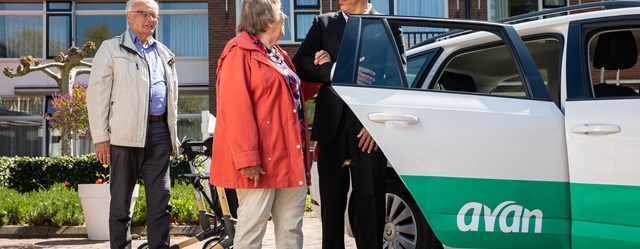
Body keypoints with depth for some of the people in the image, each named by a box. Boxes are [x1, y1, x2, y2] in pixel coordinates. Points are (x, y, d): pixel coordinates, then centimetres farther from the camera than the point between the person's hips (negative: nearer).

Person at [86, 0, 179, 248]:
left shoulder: (164, 54, 20)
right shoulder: (112, 48, 5)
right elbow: (97, 93, -1)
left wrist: (173, 134, 16)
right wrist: (101, 137, -8)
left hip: (159, 132, 4)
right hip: (126, 134, -4)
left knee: (161, 200, 3)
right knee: (121, 202, 1)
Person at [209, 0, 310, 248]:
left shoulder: (277, 54, 20)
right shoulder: (240, 53, -8)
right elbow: (235, 109, -17)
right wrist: (247, 158, -23)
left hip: (289, 159, 9)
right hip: (260, 161, -9)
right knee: (252, 228, -4)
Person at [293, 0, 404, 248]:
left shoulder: (388, 26, 8)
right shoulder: (323, 23, 15)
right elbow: (300, 62, 4)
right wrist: (337, 70, -13)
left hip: (369, 129, -2)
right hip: (332, 126, 2)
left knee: (370, 204, -2)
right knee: (331, 202, 6)